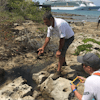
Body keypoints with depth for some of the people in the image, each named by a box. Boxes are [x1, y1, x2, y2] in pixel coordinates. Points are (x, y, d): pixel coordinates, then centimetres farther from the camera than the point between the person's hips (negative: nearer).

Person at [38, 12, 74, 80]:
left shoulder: (59, 24, -41)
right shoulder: (50, 25, -14)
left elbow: (62, 39, -35)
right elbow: (48, 37, -8)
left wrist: (59, 51, -27)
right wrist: (43, 48, -15)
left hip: (69, 37, -8)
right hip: (63, 37, 8)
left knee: (61, 53, -14)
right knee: (61, 50, 25)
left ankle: (58, 71, -2)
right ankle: (63, 62, 53)